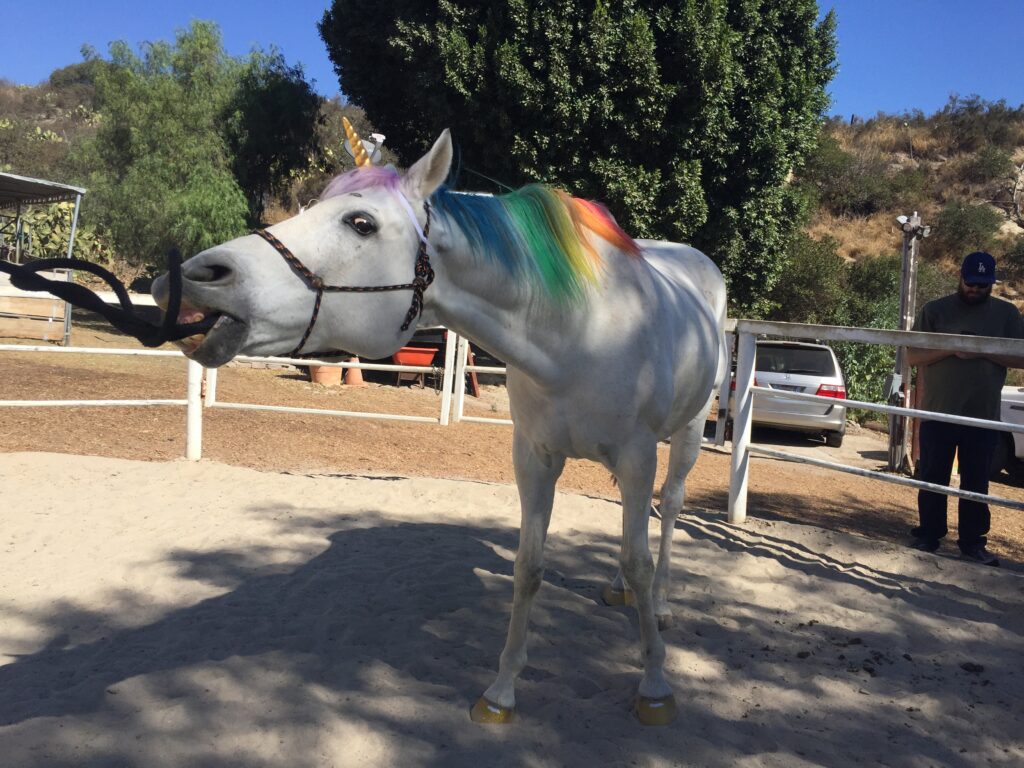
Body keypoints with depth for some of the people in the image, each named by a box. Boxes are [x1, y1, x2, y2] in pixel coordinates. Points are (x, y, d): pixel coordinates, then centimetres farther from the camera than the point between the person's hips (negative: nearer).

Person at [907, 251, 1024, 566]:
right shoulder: (935, 310, 1)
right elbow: (912, 356, -2)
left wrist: (985, 351, -16)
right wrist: (950, 349, -18)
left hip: (983, 416, 1)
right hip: (937, 413, -1)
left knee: (976, 482, 8)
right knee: (932, 480, 7)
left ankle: (973, 542, 17)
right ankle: (928, 536, 19)